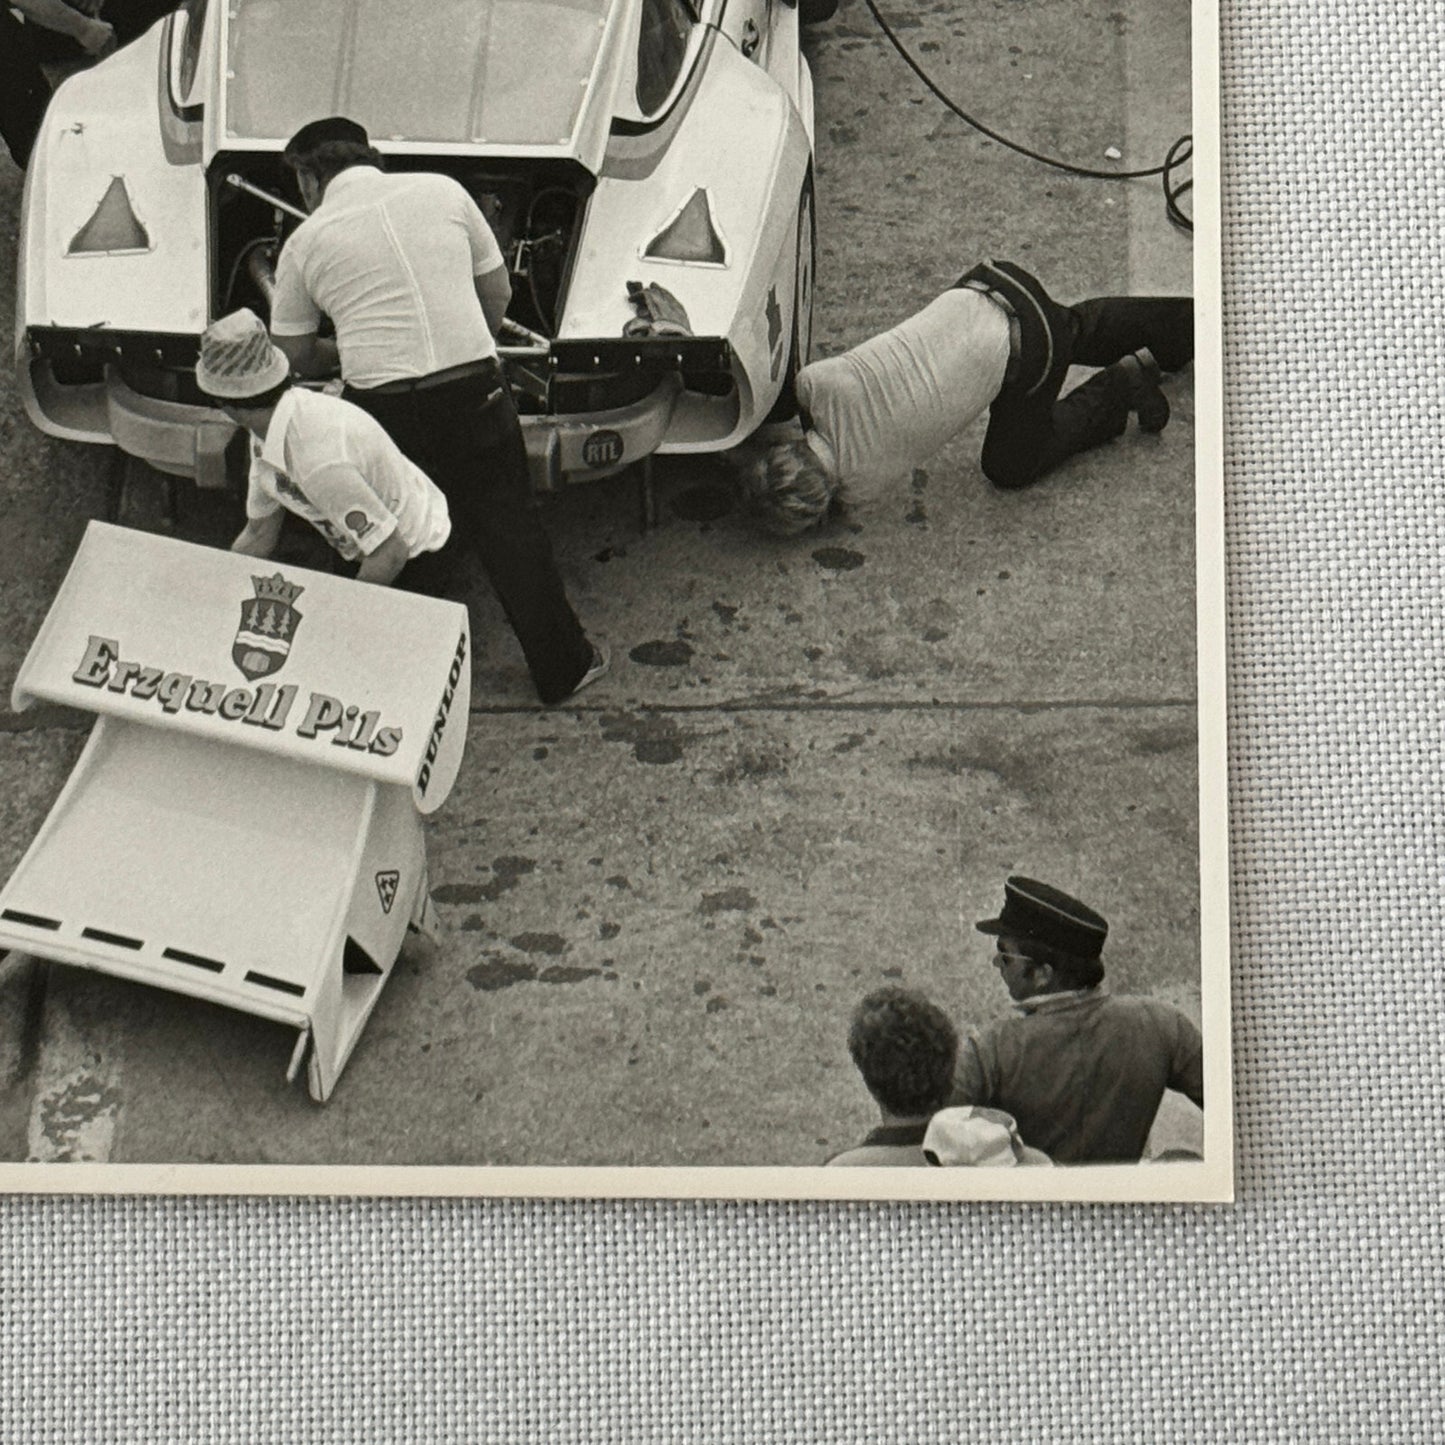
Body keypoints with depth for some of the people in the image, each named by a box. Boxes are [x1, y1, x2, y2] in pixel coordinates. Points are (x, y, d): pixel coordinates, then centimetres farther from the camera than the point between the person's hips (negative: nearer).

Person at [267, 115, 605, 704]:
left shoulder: (305, 243, 6)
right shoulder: (443, 191, 9)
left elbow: (295, 356, 14)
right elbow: (498, 294, 15)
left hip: (380, 407, -1)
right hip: (474, 389, 1)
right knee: (510, 533, 12)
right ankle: (563, 667, 20)